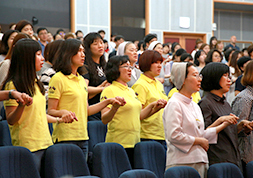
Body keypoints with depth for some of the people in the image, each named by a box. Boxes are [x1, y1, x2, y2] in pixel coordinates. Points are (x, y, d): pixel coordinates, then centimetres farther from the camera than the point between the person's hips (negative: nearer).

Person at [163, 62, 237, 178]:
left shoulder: (194, 106, 19)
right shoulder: (174, 104, -9)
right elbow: (173, 135, -18)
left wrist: (225, 124, 15)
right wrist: (199, 141, -9)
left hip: (200, 162, 8)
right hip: (182, 163, -8)